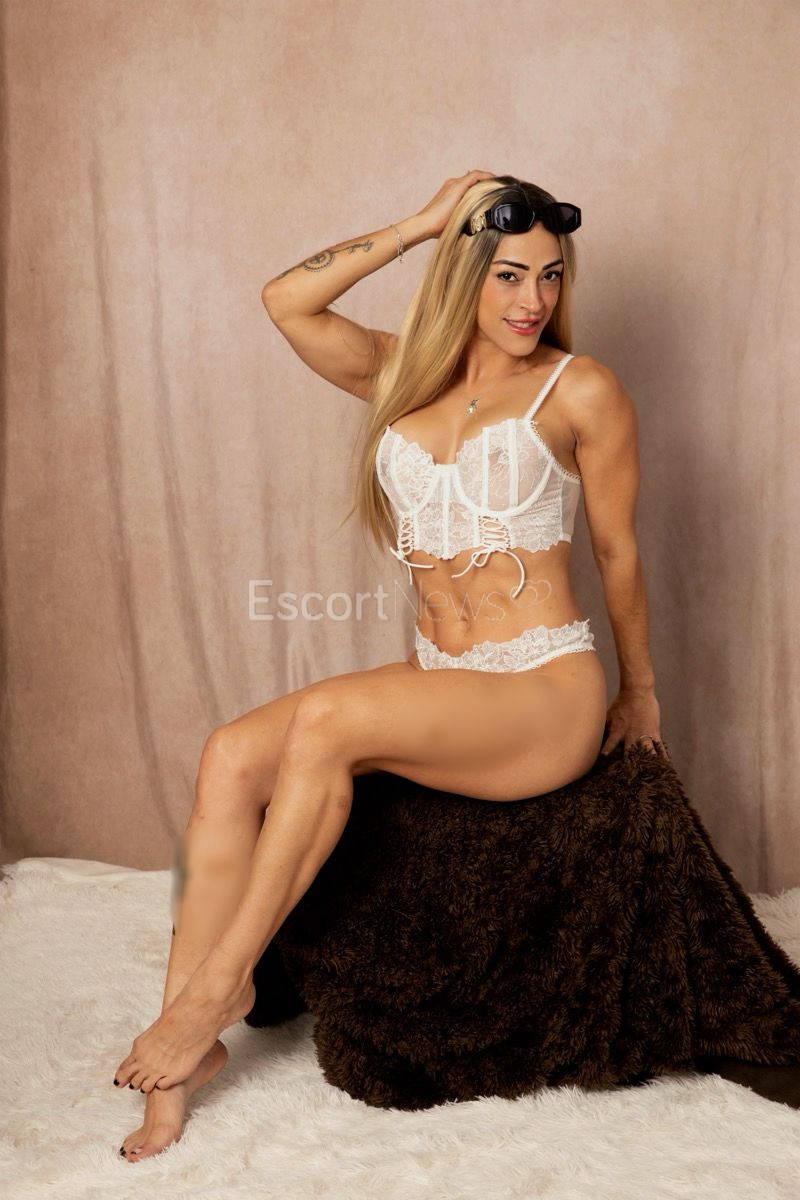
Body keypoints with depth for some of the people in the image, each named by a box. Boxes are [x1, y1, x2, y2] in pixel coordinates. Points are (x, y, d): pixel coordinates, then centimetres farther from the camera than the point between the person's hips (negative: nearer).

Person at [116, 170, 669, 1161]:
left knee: (325, 720, -29)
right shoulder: (406, 374, 12)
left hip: (548, 696, -5)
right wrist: (418, 224, 2)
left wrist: (640, 696, 15)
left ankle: (219, 986, -14)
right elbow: (287, 300, 0)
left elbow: (617, 552, 6)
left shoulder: (581, 389, -1)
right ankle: (186, 1044, -10)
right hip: (435, 687, 5)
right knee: (231, 758, -17)